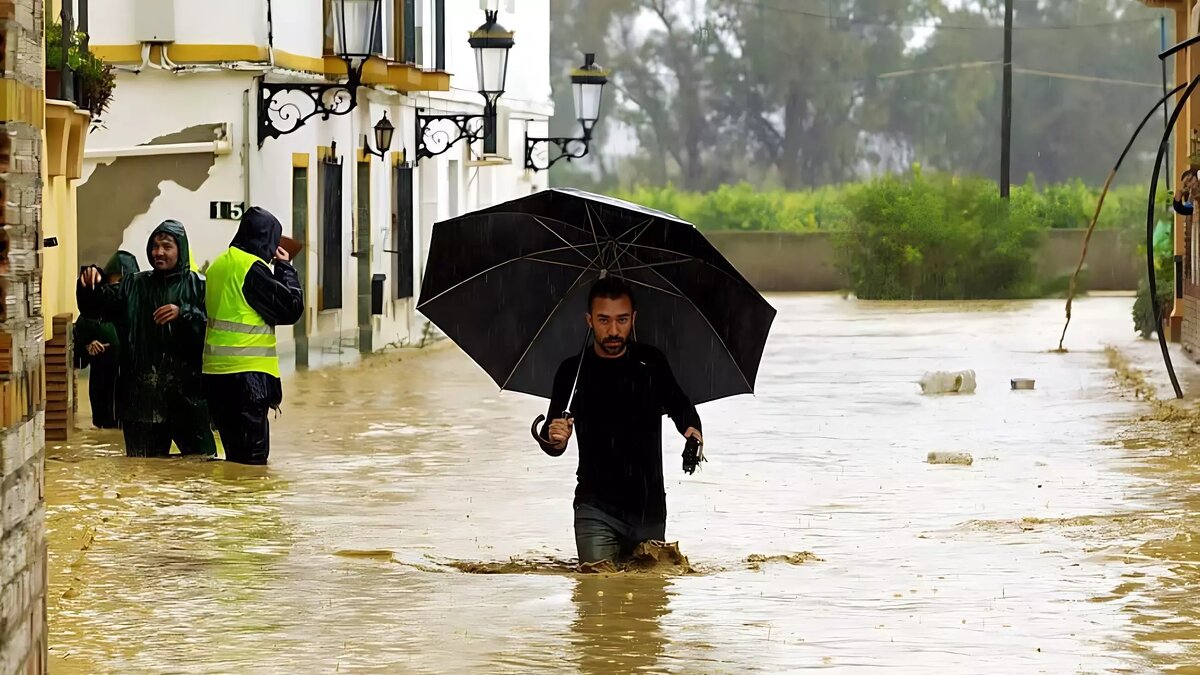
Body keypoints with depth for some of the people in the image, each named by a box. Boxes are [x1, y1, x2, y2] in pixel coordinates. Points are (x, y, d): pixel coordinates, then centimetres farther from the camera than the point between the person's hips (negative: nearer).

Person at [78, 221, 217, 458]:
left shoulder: (197, 285, 3)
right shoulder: (134, 286, 14)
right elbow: (95, 304, 4)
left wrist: (183, 314, -22)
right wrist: (89, 283, -16)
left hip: (187, 393, -3)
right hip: (142, 395, 3)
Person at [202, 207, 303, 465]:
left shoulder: (218, 265, 13)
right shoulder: (252, 267, -12)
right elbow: (291, 308, -10)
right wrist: (285, 268, 3)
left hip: (215, 372, 8)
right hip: (247, 373, -8)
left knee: (234, 453, 14)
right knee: (252, 456, -7)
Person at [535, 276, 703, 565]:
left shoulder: (651, 363, 0)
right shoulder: (573, 372, -4)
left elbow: (678, 405, 17)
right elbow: (553, 445, -2)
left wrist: (691, 428, -6)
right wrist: (553, 439, -27)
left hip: (650, 509, 2)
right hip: (597, 507, -2)